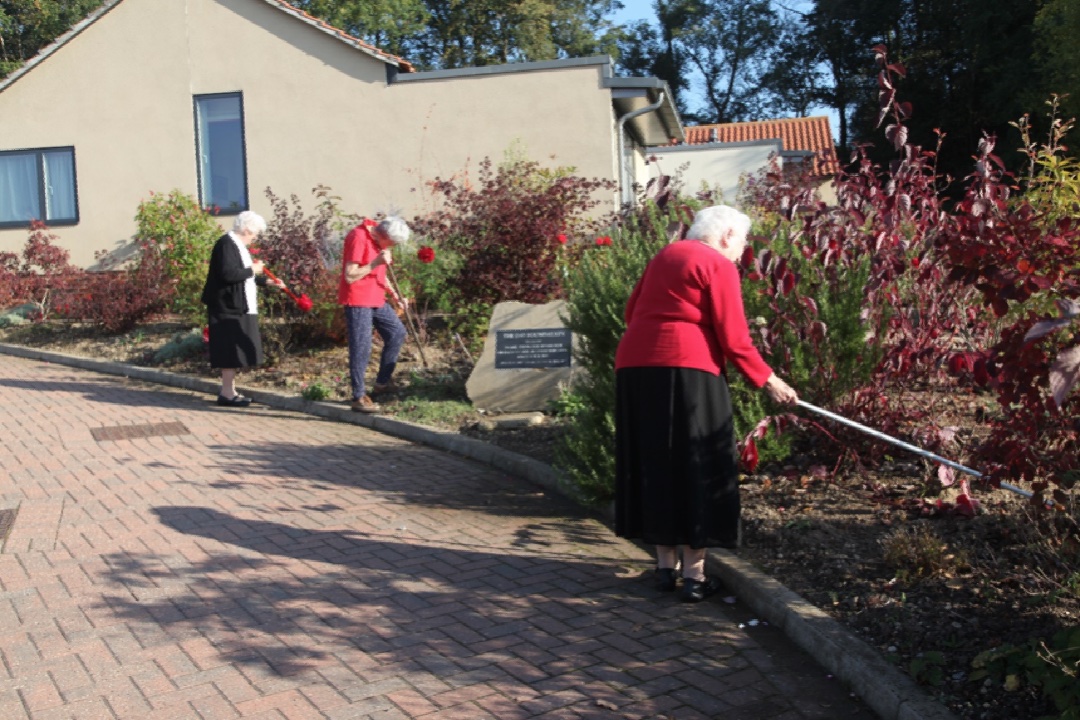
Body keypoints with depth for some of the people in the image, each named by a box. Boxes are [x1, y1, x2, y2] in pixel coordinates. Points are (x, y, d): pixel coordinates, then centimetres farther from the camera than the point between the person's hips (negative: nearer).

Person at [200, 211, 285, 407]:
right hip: (228, 308, -10)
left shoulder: (237, 245, 15)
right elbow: (228, 274, -27)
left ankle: (229, 391, 18)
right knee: (230, 350, -6)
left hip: (238, 308, 10)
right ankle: (227, 393, -1)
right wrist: (252, 270, -14)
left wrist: (267, 281, 17)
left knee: (235, 351, 12)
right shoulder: (226, 244, -17)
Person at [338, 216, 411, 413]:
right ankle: (359, 398, 2)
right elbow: (350, 276, -21)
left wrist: (394, 294, 9)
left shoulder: (378, 238, 8)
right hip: (357, 301, -9)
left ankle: (382, 382, 23)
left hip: (376, 299, 9)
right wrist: (376, 262, -28)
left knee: (397, 333, 12)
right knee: (361, 349, -7)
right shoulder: (358, 238, -19)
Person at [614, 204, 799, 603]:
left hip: (634, 365, 7)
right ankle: (694, 576, 3)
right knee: (697, 469, 1)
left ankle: (665, 566, 19)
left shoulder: (665, 256, 22)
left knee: (655, 465, 12)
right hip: (685, 368, -7)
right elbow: (733, 338, -6)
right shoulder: (719, 265, 0)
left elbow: (633, 309, 23)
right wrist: (767, 380, 3)